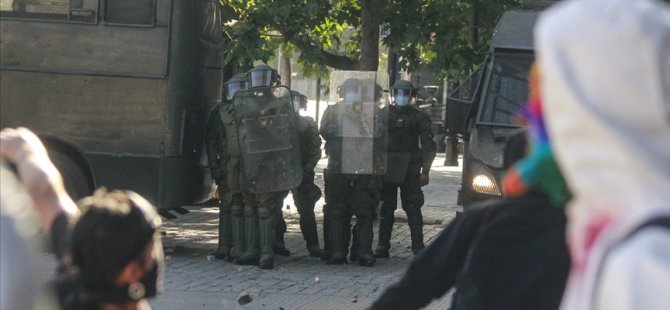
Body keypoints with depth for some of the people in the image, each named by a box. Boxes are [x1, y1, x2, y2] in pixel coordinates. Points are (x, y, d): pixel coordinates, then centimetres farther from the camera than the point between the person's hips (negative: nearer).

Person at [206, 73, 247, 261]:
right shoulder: (220, 111, 6)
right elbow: (211, 141, 7)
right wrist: (214, 166, 0)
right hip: (227, 166, 2)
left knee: (239, 207, -6)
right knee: (226, 206, 8)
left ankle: (238, 248, -5)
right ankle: (224, 247, 14)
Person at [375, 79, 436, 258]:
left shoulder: (419, 117, 2)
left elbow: (428, 146, 0)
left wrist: (425, 171, -6)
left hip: (409, 170, -3)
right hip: (387, 168, 3)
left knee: (413, 208, -3)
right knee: (386, 208, 6)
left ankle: (418, 247, -1)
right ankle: (382, 246, 11)